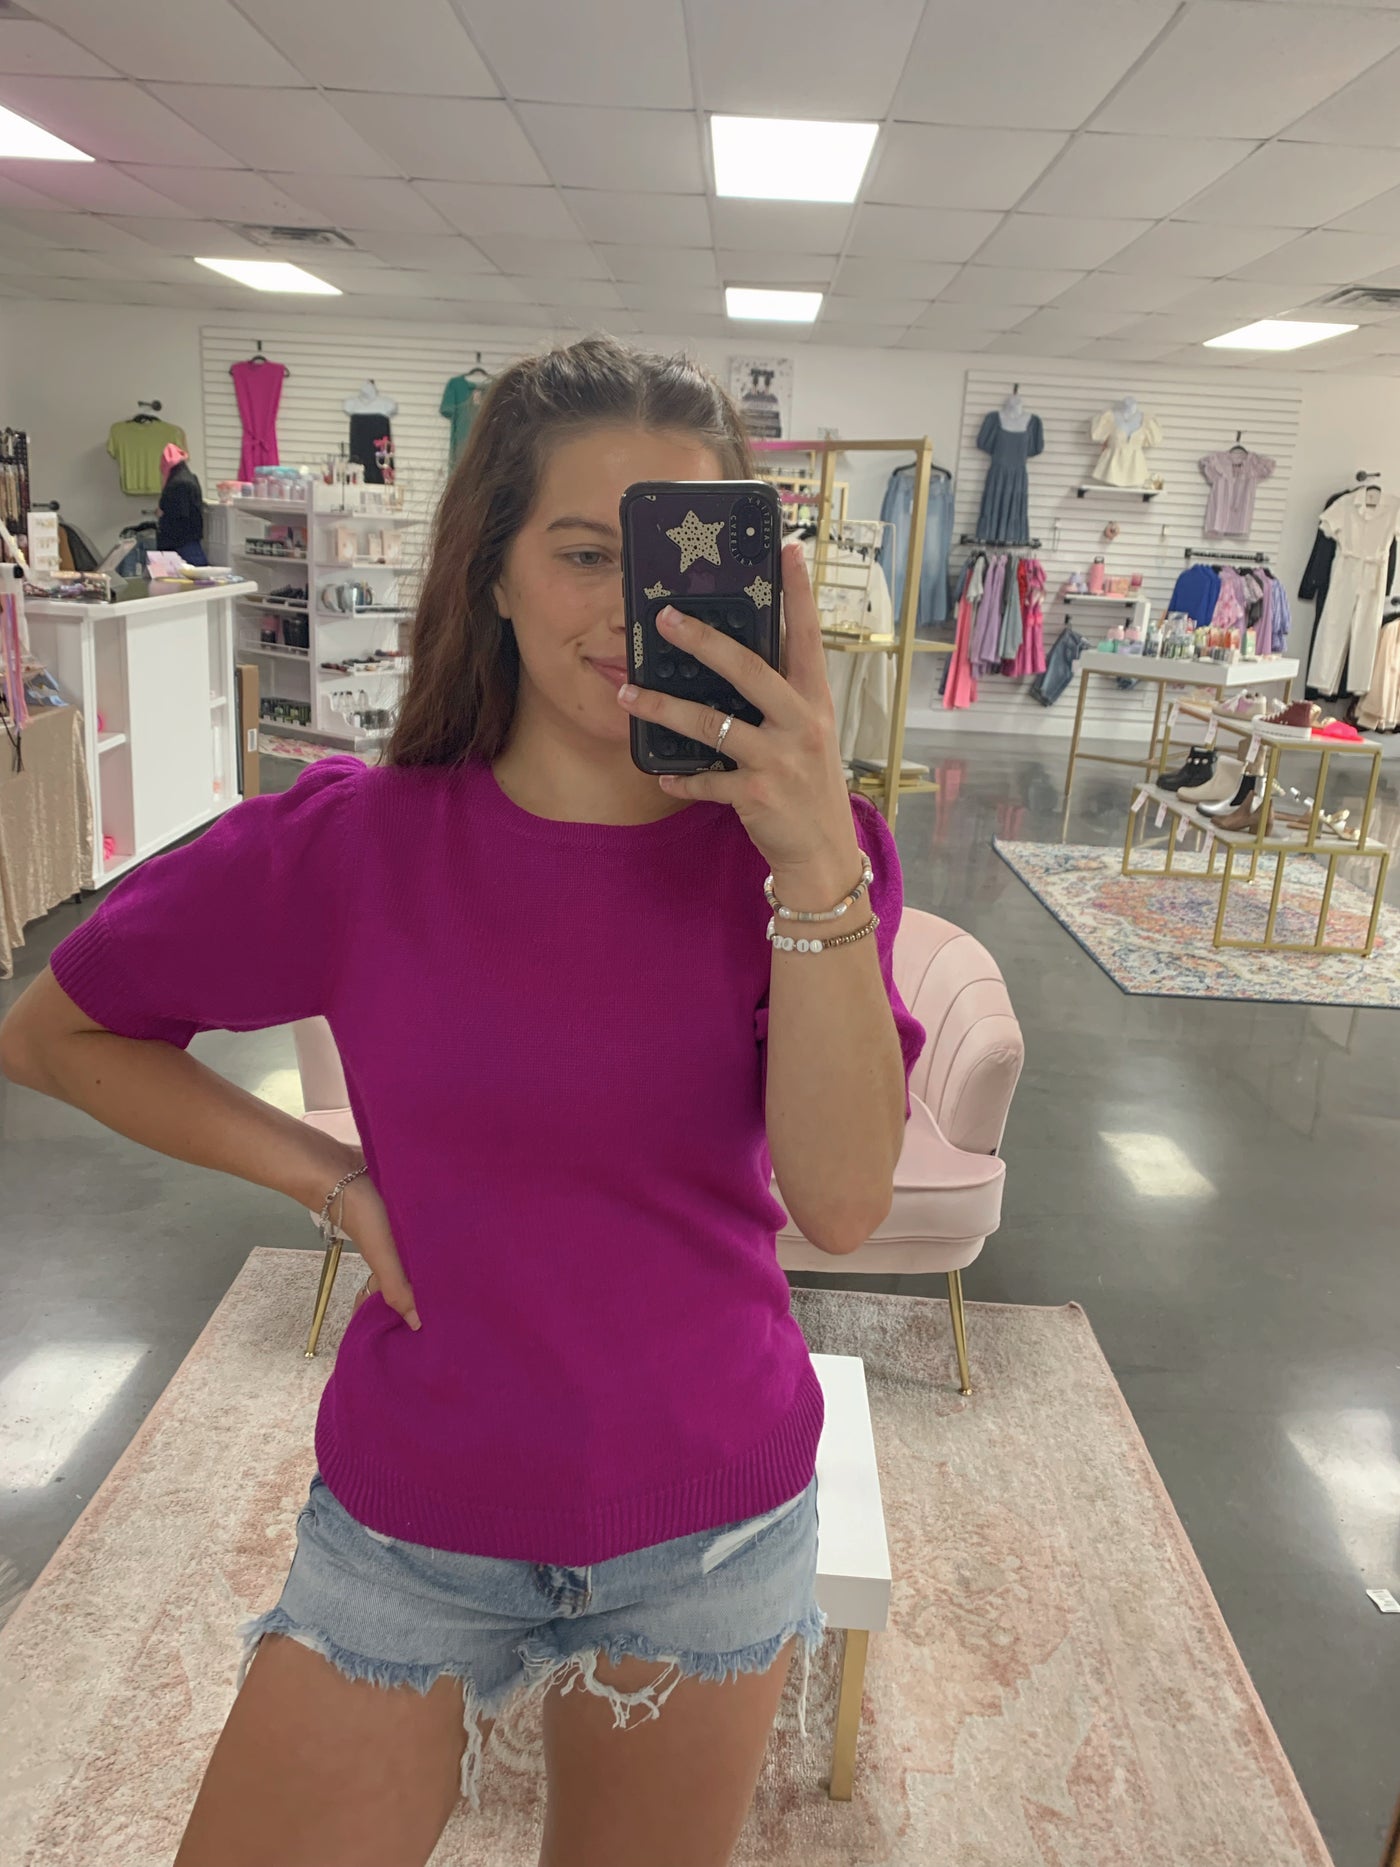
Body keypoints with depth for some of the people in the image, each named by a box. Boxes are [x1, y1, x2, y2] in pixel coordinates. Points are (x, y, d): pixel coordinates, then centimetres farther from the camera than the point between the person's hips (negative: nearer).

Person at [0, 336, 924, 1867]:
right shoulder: (355, 843, -14)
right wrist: (332, 1178, -8)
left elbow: (840, 1203, -23)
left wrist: (818, 864, -35)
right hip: (410, 1528, 0)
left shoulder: (797, 846, -12)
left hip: (706, 1534, 1)